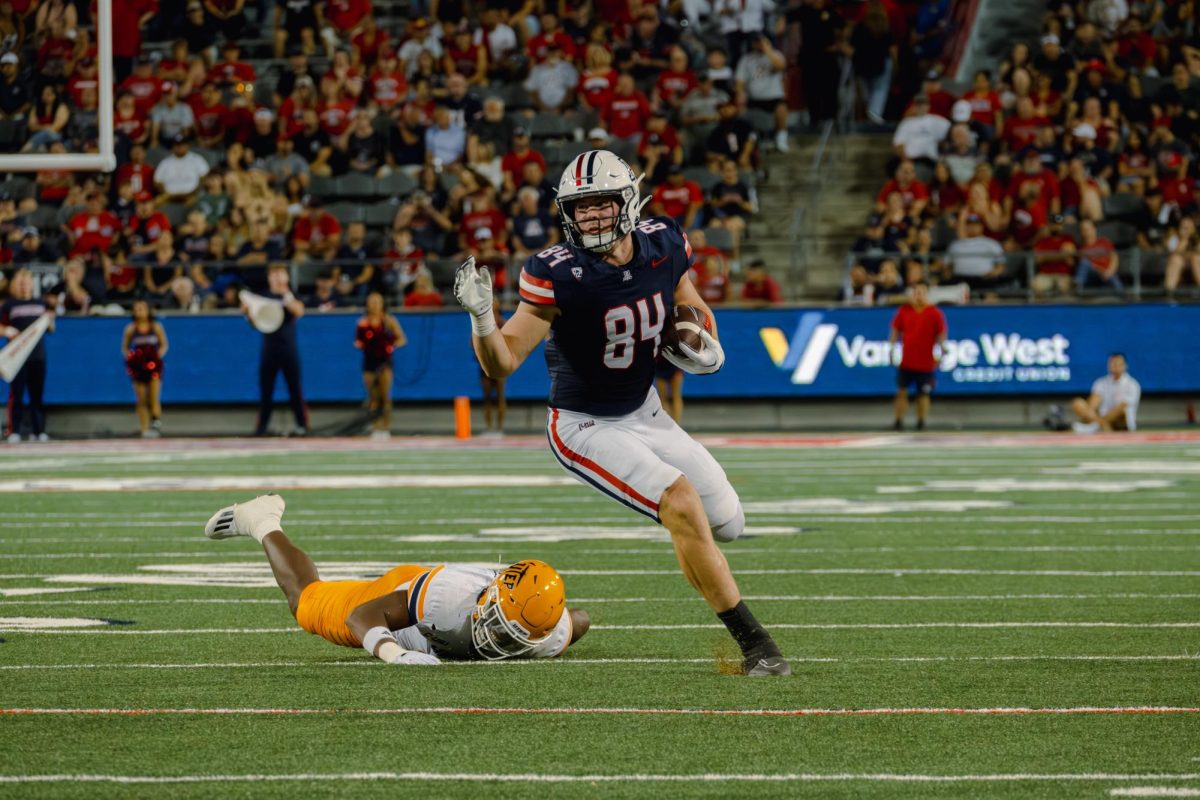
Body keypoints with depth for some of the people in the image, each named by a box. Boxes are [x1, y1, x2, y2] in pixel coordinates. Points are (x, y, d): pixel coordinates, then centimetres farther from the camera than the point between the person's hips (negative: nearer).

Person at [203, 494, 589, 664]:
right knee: (307, 602, 25)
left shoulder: (552, 635, -39)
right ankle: (263, 524, 48)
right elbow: (363, 614, -41)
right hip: (401, 589, -4)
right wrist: (391, 652, -60)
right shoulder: (453, 596, -50)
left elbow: (580, 620, -12)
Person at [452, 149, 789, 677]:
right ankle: (755, 644, -18)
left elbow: (694, 310, 12)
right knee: (682, 504, -25)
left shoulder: (663, 246, -9)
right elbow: (502, 363, -23)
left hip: (644, 412, 6)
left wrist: (704, 348, -8)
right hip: (586, 428, -6)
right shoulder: (558, 275, -24)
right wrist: (480, 315, -41)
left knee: (726, 523, 3)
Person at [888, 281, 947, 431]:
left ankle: (921, 422, 17)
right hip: (906, 361, 2)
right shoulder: (904, 311, 3)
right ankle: (899, 420, 4)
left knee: (923, 394, 5)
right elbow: (896, 331, 10)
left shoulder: (935, 313, -4)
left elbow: (941, 335, -2)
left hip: (925, 361, -2)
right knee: (901, 391, -2)